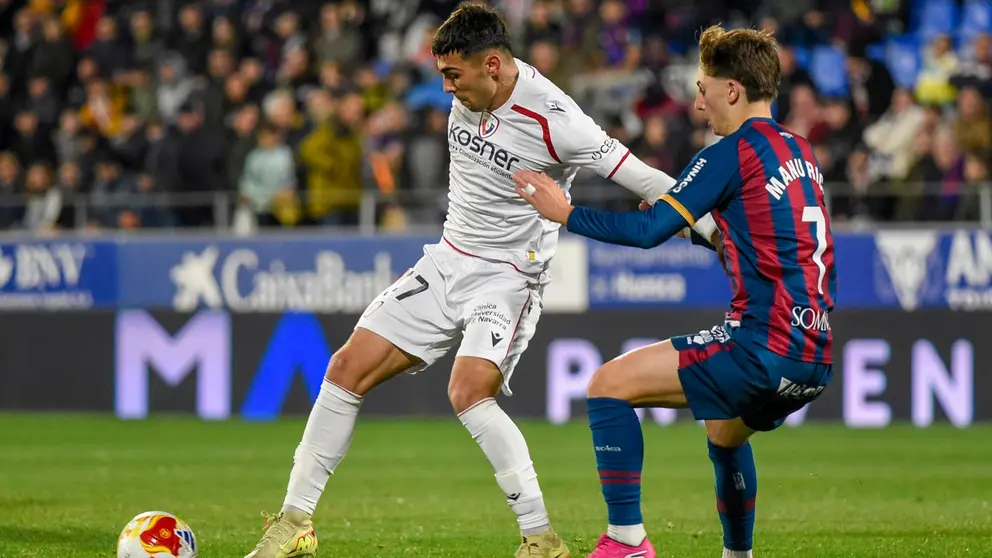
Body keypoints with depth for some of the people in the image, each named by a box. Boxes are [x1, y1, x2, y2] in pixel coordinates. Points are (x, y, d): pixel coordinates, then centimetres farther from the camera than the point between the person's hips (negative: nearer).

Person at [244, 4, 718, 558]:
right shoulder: (470, 93, -2)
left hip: (509, 278, -7)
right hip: (447, 262, 7)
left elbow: (644, 179, -21)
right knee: (347, 370, 1)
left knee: (469, 391, -30)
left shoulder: (551, 120, -23)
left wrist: (717, 232, -22)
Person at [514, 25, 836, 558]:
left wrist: (566, 213, 0)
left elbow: (649, 230, -11)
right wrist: (697, 227, 30)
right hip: (814, 359, 9)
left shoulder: (732, 153, -8)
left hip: (763, 349, -9)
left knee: (609, 385, -4)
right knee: (725, 432, 36)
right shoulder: (801, 153, 17)